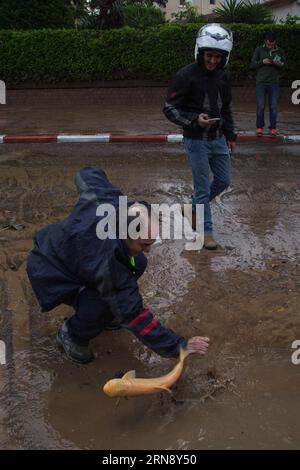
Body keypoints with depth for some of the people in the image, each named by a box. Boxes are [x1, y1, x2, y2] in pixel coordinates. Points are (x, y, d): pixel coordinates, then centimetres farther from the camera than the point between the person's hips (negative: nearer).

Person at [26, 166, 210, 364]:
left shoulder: (108, 198, -26)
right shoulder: (106, 261, -42)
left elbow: (87, 173, -3)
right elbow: (133, 316, -34)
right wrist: (179, 346, -29)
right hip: (50, 271, -8)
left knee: (138, 264, -2)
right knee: (102, 307, -32)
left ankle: (104, 315, 17)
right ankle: (71, 335, 0)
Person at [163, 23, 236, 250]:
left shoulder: (223, 76, 5)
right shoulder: (186, 75, -15)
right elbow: (169, 108, -13)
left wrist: (230, 135, 17)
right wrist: (194, 119, -27)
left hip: (218, 139, 6)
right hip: (196, 140, -6)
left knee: (224, 180, 13)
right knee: (203, 186, 0)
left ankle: (193, 208, 35)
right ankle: (206, 231, 15)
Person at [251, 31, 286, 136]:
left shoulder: (280, 51, 6)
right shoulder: (259, 50, 2)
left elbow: (284, 65, 13)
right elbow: (252, 65, 3)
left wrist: (280, 64, -10)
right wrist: (262, 62, -14)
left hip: (274, 83, 1)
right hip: (261, 83, -1)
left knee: (273, 107, 3)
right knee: (260, 106, 0)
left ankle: (273, 128, 11)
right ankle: (259, 127, 11)